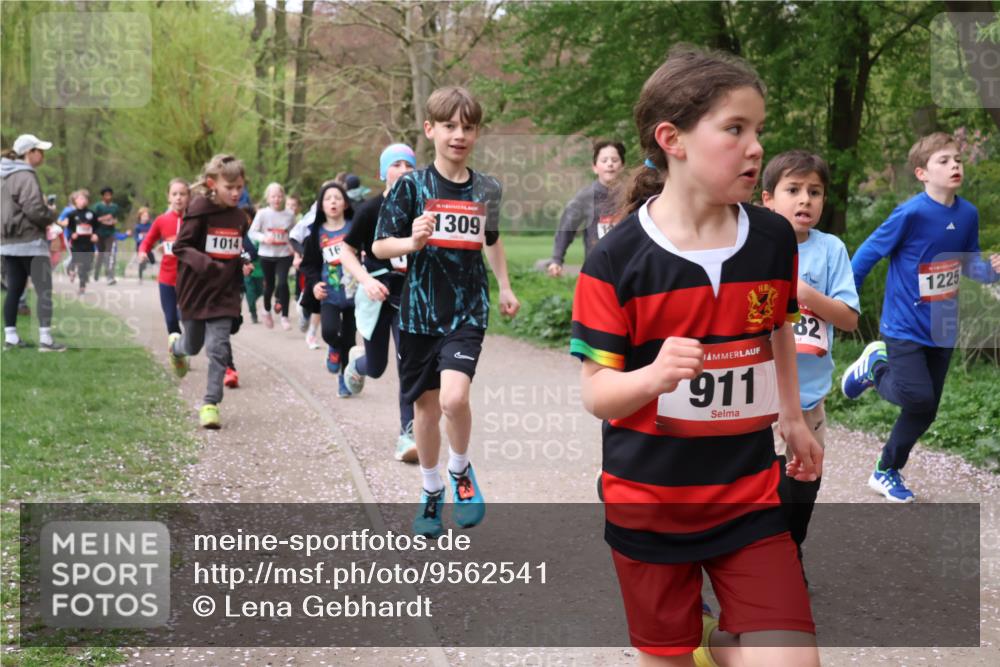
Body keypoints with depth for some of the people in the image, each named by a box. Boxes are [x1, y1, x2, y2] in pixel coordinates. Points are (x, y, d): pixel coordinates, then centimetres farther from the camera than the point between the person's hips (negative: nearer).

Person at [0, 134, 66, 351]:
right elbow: (35, 210, -21)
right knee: (44, 291, -6)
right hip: (30, 242, -9)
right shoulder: (25, 176, -15)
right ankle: (45, 339, -10)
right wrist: (51, 213, -2)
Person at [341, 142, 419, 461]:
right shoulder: (371, 209, -9)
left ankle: (408, 435, -5)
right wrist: (366, 279, -19)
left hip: (411, 298, 1)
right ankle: (357, 359, 49)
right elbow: (347, 251, -4)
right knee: (376, 368, 11)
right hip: (378, 297, -1)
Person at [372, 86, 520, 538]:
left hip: (468, 310, 0)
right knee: (426, 406, 10)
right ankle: (431, 492, 31)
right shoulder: (411, 186, -4)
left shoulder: (486, 189, 4)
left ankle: (461, 471, 8)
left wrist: (505, 287, 21)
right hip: (419, 311, 0)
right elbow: (380, 246, -4)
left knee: (454, 397, -21)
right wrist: (413, 242, -23)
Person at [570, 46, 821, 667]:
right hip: (647, 501, -2)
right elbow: (596, 393, -13)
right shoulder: (616, 259, -15)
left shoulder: (774, 238, -4)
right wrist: (655, 375, -31)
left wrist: (793, 419, 23)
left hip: (747, 494, 2)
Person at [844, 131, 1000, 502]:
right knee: (919, 398, -17)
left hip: (943, 329, 6)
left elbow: (968, 263, 11)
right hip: (905, 326, -6)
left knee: (925, 412, 11)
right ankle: (876, 366, 14)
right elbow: (868, 253, -12)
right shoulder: (912, 213, -19)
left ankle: (887, 472, 30)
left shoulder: (968, 214, -1)